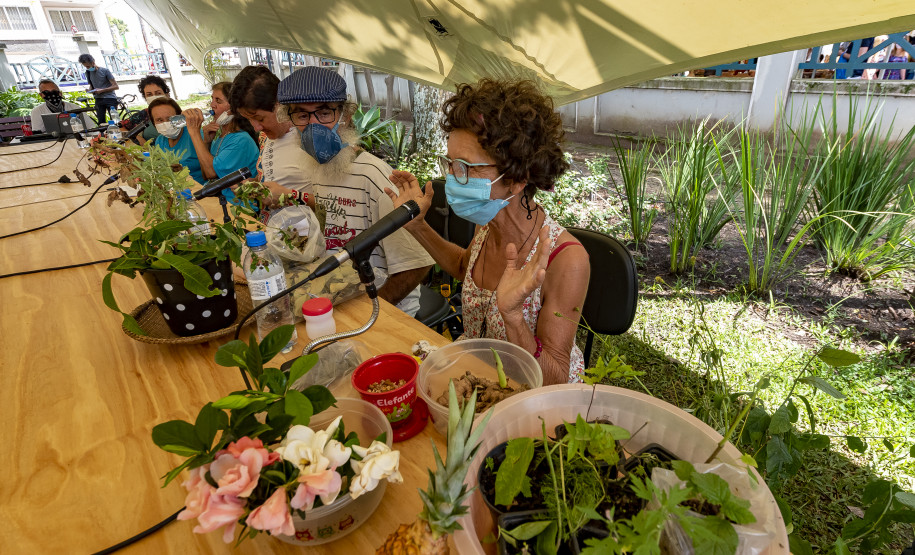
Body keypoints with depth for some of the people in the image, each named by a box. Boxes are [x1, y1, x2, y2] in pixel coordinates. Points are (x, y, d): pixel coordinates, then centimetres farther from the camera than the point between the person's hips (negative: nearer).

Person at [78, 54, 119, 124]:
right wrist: (90, 90, -2)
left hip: (110, 98, -5)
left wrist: (102, 90, -16)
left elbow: (115, 86, -9)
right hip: (98, 99, 5)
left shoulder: (104, 71, -5)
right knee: (101, 122, -1)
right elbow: (91, 86, 23)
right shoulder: (88, 73, 11)